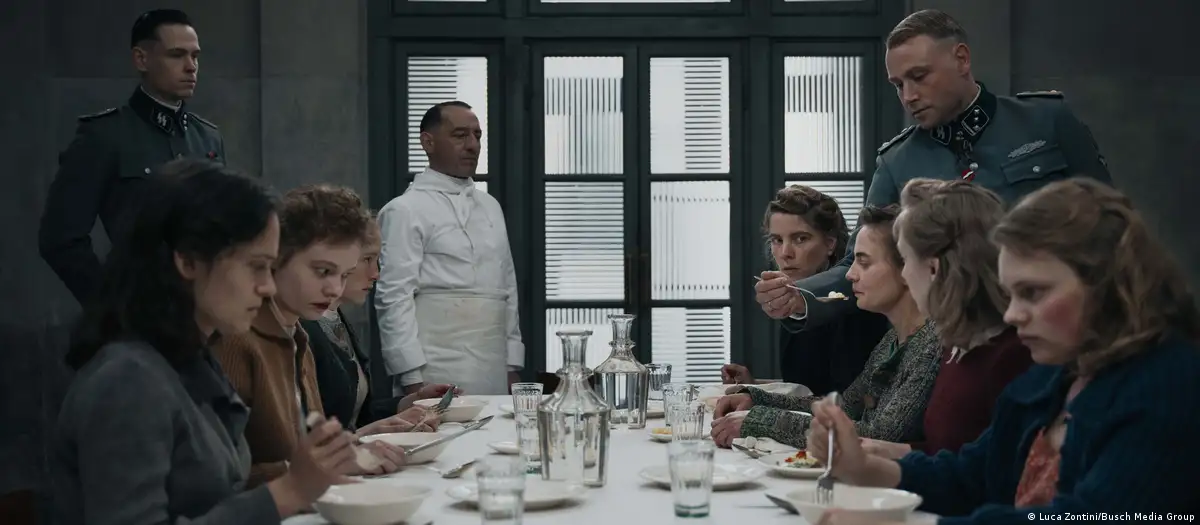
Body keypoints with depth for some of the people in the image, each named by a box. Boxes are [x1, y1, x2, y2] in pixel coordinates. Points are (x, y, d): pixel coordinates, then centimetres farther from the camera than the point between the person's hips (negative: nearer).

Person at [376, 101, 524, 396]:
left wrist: (513, 366, 11)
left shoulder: (490, 207, 16)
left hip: (494, 372, 6)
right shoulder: (405, 211, -4)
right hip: (438, 375, -6)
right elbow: (394, 299, -9)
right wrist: (412, 380, -15)